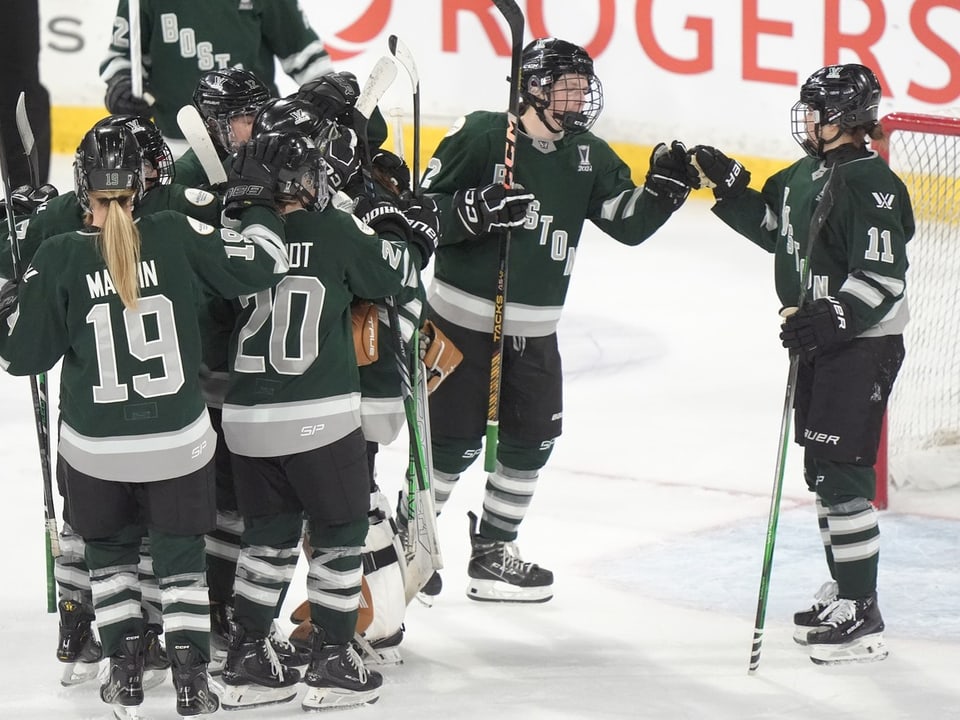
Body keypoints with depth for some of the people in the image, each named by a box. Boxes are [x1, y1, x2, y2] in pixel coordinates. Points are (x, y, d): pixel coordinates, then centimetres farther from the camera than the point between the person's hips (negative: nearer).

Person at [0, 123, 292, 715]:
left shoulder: (59, 258, -14)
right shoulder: (176, 237, -12)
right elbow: (262, 264, -4)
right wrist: (255, 196, 9)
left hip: (95, 449, 0)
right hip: (179, 443, 0)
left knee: (110, 550, 24)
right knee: (182, 555, 17)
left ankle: (126, 664, 22)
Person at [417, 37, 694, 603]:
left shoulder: (589, 156, 4)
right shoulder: (482, 136, -13)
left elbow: (630, 224, 1)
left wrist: (666, 187, -15)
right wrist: (476, 211, -29)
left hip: (534, 327, 6)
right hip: (465, 316, -6)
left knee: (532, 441, 9)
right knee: (455, 441, -2)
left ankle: (492, 553, 23)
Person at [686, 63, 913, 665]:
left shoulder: (869, 182, -20)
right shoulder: (809, 173, 10)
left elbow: (884, 276, -24)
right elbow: (771, 227, 23)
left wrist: (832, 320, -30)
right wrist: (729, 184, 11)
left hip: (862, 343, -10)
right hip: (820, 338, 10)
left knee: (841, 471, -11)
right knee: (820, 467, 16)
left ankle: (862, 617, -8)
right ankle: (843, 590, 29)